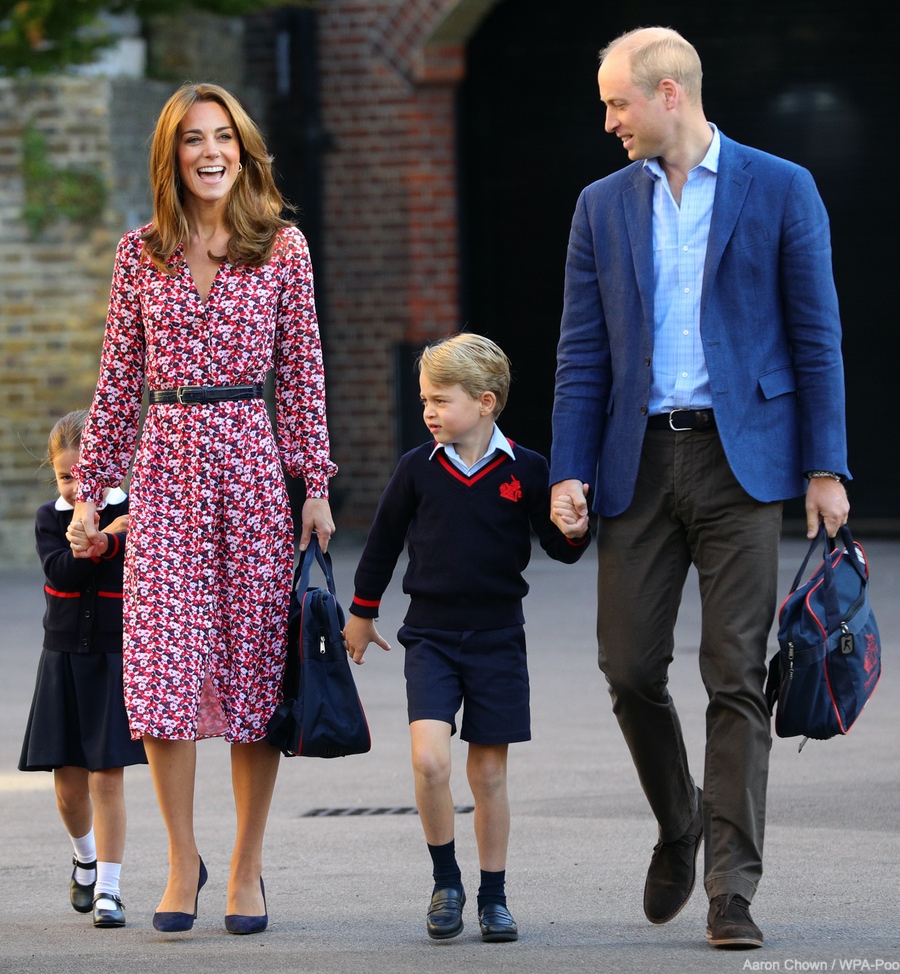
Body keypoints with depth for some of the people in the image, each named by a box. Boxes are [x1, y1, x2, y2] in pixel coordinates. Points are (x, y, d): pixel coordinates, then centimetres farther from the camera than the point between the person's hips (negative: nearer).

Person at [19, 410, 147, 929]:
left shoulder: (134, 515, -4)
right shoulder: (50, 518, 2)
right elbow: (62, 572, -14)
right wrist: (105, 539, -28)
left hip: (116, 659, -2)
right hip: (63, 660, 2)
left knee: (107, 778, -6)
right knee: (69, 784, 6)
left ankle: (108, 887, 1)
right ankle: (85, 856, 35)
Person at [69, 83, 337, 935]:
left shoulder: (282, 249, 4)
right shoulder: (141, 253, 7)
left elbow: (302, 372, 4)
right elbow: (118, 379, 10)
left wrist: (316, 483, 0)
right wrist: (90, 487, 7)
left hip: (253, 460, -1)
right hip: (166, 461, 1)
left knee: (254, 659, 1)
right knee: (161, 661, -7)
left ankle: (247, 866, 11)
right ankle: (182, 859, 6)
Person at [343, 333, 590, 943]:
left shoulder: (526, 470, -4)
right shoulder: (418, 469, -1)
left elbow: (562, 548, 3)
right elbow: (385, 539, 13)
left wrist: (578, 525, -20)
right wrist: (362, 612, 20)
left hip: (497, 639, 0)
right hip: (431, 636, 0)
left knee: (489, 772, 5)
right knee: (429, 759, -17)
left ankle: (494, 898, 17)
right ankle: (446, 883, 1)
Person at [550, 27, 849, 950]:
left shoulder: (780, 190, 2)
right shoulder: (602, 206, 12)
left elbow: (816, 337, 1)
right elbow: (582, 352, 10)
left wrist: (825, 468, -6)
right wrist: (568, 472, -1)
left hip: (741, 458, -3)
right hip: (640, 462, 3)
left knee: (736, 677, -6)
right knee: (629, 668, 1)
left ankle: (732, 890, -4)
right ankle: (679, 823, 28)